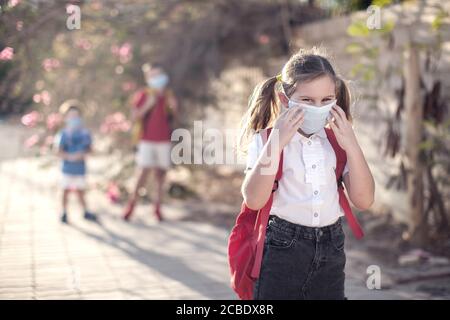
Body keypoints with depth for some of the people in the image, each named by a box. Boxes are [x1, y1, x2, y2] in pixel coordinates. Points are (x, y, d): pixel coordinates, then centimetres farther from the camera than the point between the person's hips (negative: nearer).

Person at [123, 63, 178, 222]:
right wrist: (147, 105, -18)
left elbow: (174, 119, 14)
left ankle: (157, 207, 8)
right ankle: (132, 203, 2)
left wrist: (173, 108, -6)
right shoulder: (142, 95, 0)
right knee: (144, 173, -11)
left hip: (164, 141, 3)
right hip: (147, 141, -3)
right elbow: (135, 116, -6)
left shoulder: (168, 96, 9)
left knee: (161, 173, 2)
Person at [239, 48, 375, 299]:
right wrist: (275, 144, -22)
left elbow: (364, 200, -1)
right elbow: (254, 200, -18)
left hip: (330, 252, 4)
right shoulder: (265, 140, -4)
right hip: (281, 251, -3)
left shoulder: (337, 141, 6)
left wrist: (352, 146, -10)